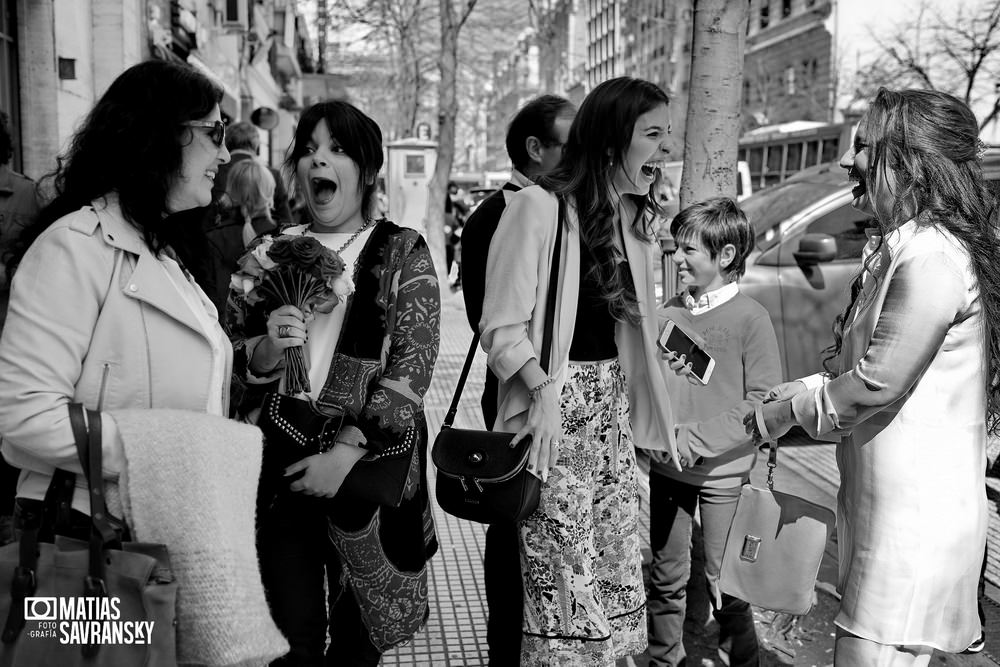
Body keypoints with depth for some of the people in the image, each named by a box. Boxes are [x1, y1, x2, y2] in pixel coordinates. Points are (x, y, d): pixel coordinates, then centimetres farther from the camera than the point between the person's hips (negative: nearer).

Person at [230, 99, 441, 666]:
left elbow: (413, 366, -9)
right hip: (276, 465, 2)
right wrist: (266, 350, -14)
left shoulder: (402, 252, 0)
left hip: (368, 465, -2)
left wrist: (347, 453, -19)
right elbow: (234, 357, 10)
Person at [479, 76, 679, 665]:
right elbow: (503, 328, -13)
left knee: (617, 569, 12)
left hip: (612, 402, 7)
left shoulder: (634, 215, 11)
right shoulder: (538, 206, -12)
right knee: (561, 577, 0)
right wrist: (543, 387, -27)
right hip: (554, 409, -7)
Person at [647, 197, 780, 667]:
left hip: (723, 472, -4)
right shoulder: (667, 313, 5)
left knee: (724, 584, 6)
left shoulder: (750, 319, -8)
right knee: (666, 579, 14)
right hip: (666, 469, 4)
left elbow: (764, 403, -13)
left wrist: (698, 437, -19)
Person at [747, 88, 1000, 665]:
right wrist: (806, 391, 9)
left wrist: (788, 410, -9)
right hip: (883, 504, 10)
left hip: (915, 519, -10)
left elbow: (879, 384, -21)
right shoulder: (903, 248, 13)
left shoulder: (931, 257, -20)